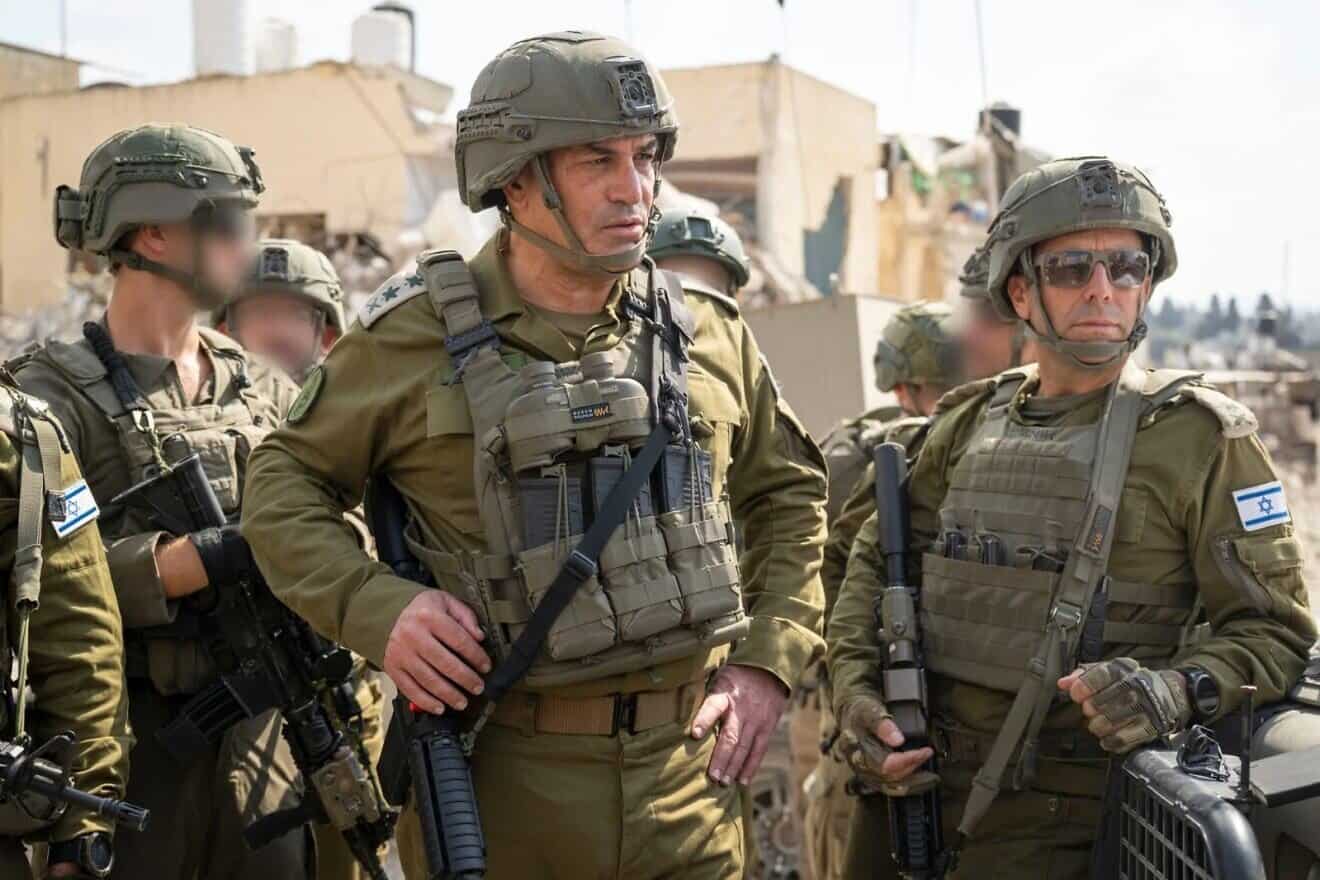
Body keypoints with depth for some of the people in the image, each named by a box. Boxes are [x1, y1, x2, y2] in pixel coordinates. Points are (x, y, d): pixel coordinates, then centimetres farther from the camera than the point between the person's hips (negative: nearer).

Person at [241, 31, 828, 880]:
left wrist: (771, 659, 7)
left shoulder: (705, 333, 5)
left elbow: (788, 491, 17)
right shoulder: (418, 336, -5)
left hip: (688, 768, 3)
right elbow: (284, 485, 4)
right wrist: (374, 605, -13)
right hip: (501, 773, -3)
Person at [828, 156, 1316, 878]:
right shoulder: (968, 422, 7)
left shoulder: (1199, 436, -6)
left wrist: (1176, 692, -27)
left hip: (1072, 817, -4)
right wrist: (855, 691, -1)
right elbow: (878, 562, 14)